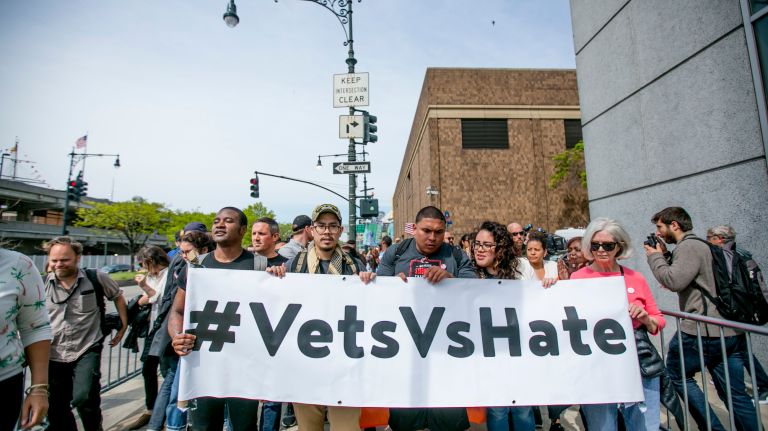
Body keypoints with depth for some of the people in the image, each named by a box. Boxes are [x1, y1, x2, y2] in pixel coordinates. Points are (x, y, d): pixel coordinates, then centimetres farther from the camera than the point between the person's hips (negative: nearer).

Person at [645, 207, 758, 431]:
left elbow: (674, 281, -24)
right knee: (736, 395, 12)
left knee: (676, 374, 10)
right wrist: (665, 255, 13)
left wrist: (655, 257, -10)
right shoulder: (701, 244, 19)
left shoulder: (689, 246, -12)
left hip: (703, 331, -9)